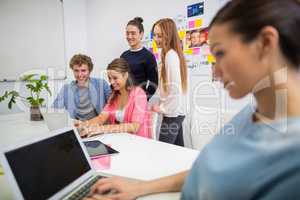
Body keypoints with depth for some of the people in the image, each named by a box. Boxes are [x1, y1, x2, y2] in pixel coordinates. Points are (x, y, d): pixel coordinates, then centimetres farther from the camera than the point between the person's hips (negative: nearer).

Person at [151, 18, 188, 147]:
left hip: (171, 113, -9)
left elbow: (174, 87, -20)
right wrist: (162, 105, 11)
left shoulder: (170, 55, -15)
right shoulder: (173, 53, 12)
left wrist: (163, 108, -10)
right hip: (176, 112, 9)